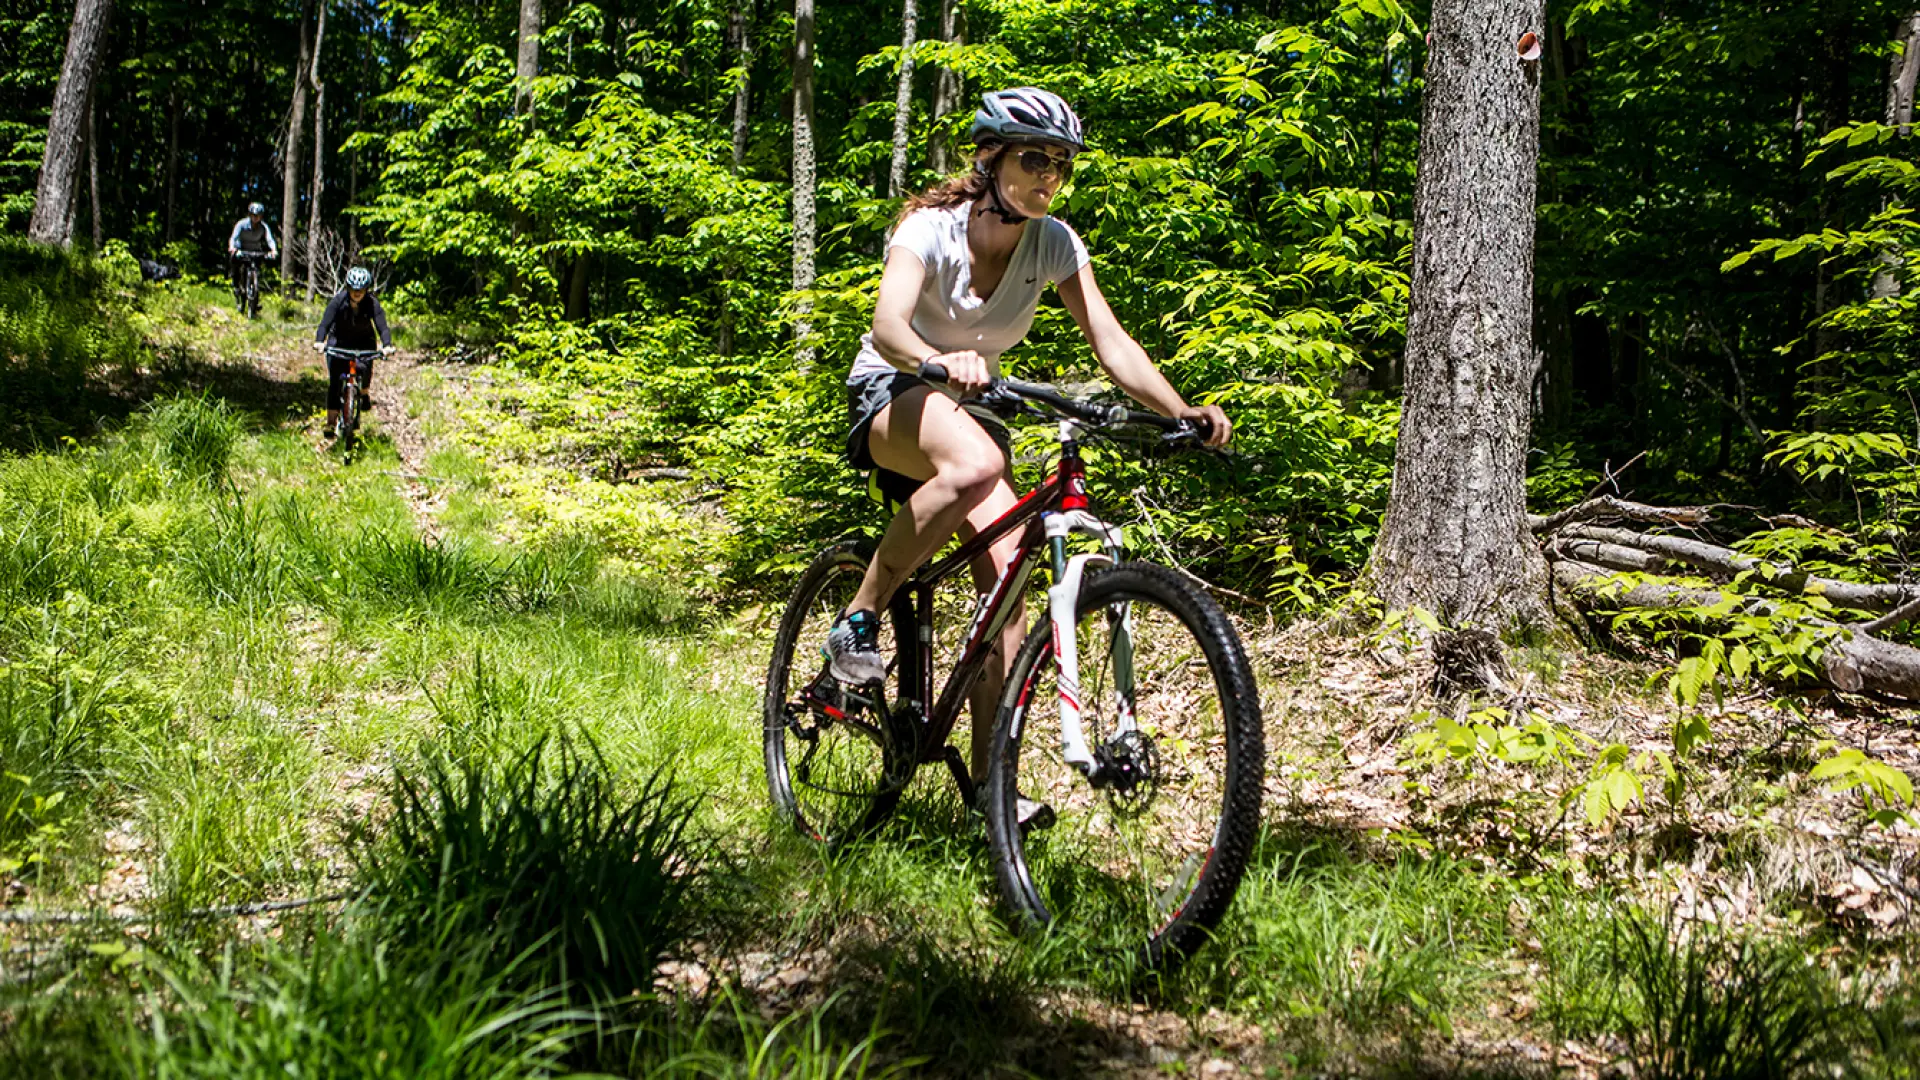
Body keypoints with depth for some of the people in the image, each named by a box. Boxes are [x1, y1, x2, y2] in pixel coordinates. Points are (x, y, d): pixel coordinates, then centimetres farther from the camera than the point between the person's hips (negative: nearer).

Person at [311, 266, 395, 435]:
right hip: (339, 340, -1)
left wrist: (387, 345, -49)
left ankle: (364, 393, 10)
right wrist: (319, 342, -49)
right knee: (335, 381, -12)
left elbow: (382, 327, -29)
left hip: (363, 341, 1)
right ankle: (331, 421, -7)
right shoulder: (338, 300, -24)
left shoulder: (372, 303, -22)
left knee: (365, 367, -24)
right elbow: (325, 324, -30)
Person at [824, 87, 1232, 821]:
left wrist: (1183, 414, -33)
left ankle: (989, 779, -15)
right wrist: (943, 363, -62)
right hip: (891, 397, -5)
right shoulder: (930, 229, -21)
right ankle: (859, 621, -23)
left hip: (971, 405, 5)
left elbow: (1111, 342, -16)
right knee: (976, 463, -40)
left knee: (1005, 568, -18)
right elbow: (888, 326, -39)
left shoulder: (1054, 244, -9)